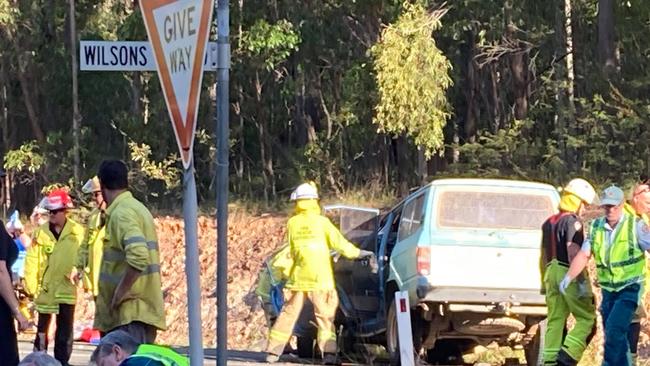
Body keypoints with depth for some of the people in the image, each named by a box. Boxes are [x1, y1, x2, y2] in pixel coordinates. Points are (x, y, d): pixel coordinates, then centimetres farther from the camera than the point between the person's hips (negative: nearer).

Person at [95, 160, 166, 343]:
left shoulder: (121, 213, -14)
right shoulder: (137, 208, 17)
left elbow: (138, 257, -29)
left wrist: (119, 293, -19)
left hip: (131, 311, -10)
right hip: (143, 309, 10)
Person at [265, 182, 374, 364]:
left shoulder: (292, 224, 4)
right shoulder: (321, 221, -4)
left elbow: (293, 249, 13)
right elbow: (339, 243, -4)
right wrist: (358, 253, 10)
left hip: (298, 278, 3)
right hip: (319, 279, -3)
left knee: (289, 314, 10)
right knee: (325, 316, 0)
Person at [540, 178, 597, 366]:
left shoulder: (549, 223, 16)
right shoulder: (573, 221, -11)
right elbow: (573, 252, -20)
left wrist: (545, 281, 27)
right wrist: (582, 280, -21)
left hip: (552, 272, 8)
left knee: (555, 320, 10)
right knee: (587, 319, -3)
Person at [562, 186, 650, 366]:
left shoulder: (635, 226, -7)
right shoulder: (596, 227, 5)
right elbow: (584, 255, 1)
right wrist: (569, 277, -10)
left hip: (630, 289, -5)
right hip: (608, 289, 5)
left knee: (614, 328, -19)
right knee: (616, 336, 8)